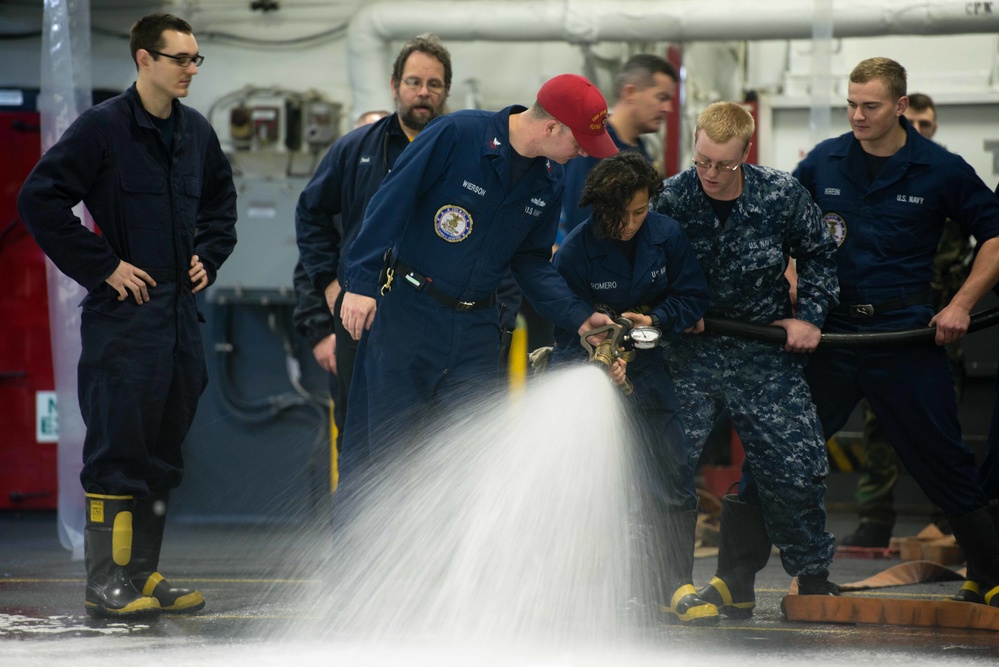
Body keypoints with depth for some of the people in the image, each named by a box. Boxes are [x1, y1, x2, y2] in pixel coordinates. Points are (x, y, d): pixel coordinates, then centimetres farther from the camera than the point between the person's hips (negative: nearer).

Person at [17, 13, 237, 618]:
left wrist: (209, 256, 13)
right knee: (118, 449, -6)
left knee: (164, 451, 11)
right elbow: (40, 199, -14)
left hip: (181, 309, 7)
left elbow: (222, 200, 29)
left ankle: (144, 574, 19)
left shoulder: (197, 132, 11)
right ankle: (107, 582, 0)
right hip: (124, 313, -7)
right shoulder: (103, 127, -11)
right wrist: (103, 267, -14)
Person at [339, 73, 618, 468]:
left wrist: (578, 316, 0)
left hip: (477, 328, 6)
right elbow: (391, 202, -13)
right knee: (384, 441, -2)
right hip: (407, 312, -6)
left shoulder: (548, 182, 5)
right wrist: (362, 282, -18)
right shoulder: (458, 135, -15)